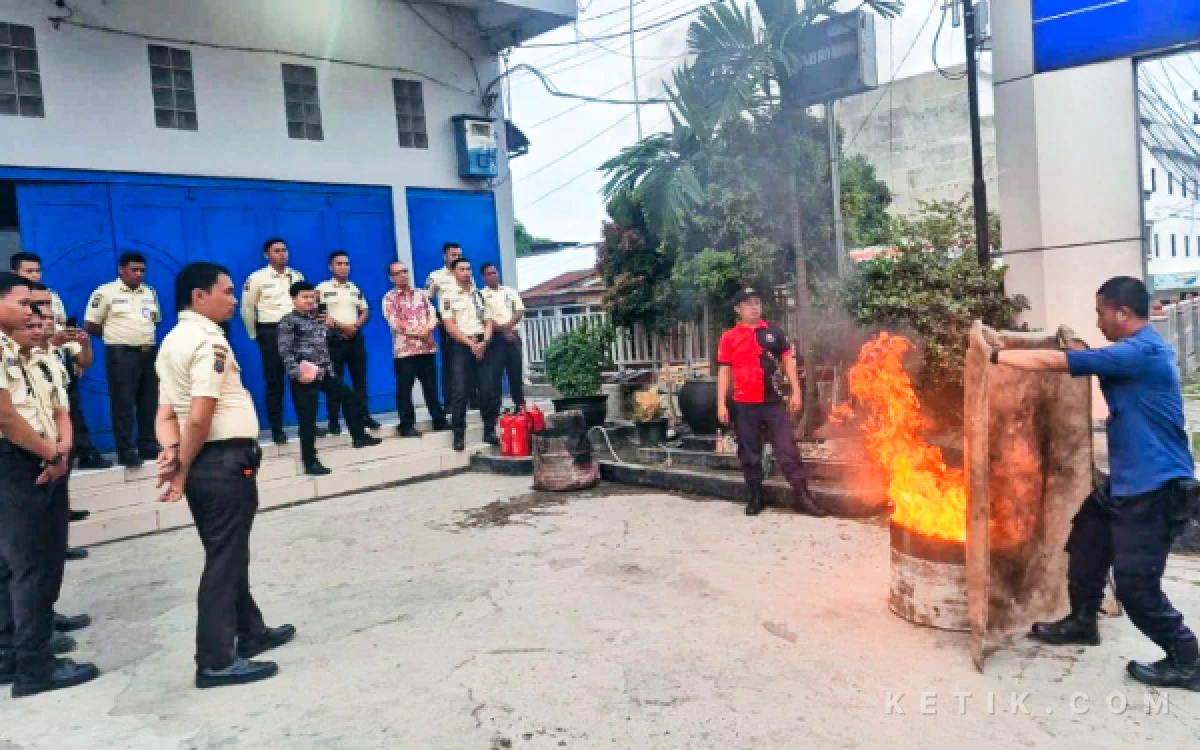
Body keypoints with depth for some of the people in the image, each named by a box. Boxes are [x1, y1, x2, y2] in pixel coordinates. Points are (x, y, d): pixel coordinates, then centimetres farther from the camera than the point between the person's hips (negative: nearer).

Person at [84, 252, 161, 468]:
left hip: (149, 353, 5)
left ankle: (148, 446, 17)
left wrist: (145, 337, 7)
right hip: (121, 355, -5)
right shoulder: (105, 292, -4)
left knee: (150, 403, 8)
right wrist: (114, 337, 4)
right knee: (122, 404, -2)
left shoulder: (150, 293, 12)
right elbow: (90, 325, -3)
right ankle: (125, 451, 3)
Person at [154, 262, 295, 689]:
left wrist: (171, 452, -7)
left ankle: (249, 631, 35)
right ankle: (217, 661, 9)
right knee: (224, 559, 0)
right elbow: (200, 418, -22)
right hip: (225, 461, -10)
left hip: (203, 461, 10)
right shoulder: (209, 341, -16)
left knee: (228, 554, 20)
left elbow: (167, 411, 8)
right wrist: (183, 472, -12)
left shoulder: (173, 341, 14)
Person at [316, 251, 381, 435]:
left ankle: (365, 416, 13)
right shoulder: (322, 288, 0)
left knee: (360, 378, 6)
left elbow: (365, 312, 14)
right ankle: (334, 421, 4)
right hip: (333, 338, -4)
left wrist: (356, 325, -6)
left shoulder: (355, 288, 15)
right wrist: (341, 325, -15)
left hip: (355, 337, 4)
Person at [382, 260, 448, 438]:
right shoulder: (389, 298, 1)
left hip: (427, 348, 4)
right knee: (404, 389, 1)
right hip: (404, 350, -4)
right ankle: (406, 425, 9)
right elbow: (395, 323, -10)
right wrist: (416, 332, -16)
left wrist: (427, 328, -14)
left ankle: (439, 420, 18)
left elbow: (432, 314, 6)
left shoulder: (420, 294, 15)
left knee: (431, 386, 9)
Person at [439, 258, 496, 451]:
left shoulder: (480, 295, 16)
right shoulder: (448, 296, 3)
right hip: (460, 347, -4)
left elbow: (488, 322, 11)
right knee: (459, 392, -6)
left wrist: (484, 343, -7)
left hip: (482, 346, 4)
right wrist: (471, 344, -14)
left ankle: (489, 431, 11)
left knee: (488, 389, 0)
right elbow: (450, 326, -6)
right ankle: (459, 436, 0)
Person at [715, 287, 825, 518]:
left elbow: (788, 361, 10)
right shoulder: (729, 337, 2)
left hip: (774, 402, 1)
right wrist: (721, 404, -4)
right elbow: (724, 371, 2)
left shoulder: (774, 333, 7)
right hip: (744, 405, 0)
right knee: (749, 453, 7)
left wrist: (795, 392, 2)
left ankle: (802, 496, 4)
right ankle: (756, 497, 19)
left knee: (787, 449, -1)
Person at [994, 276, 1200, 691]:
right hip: (1130, 481, 10)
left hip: (1155, 486, -10)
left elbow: (1054, 363, -25)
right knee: (1086, 541, 19)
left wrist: (996, 355, -16)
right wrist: (1083, 352, 13)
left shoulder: (1140, 352, -23)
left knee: (1136, 584, -3)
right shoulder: (1141, 350, 10)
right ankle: (1082, 621, 34)